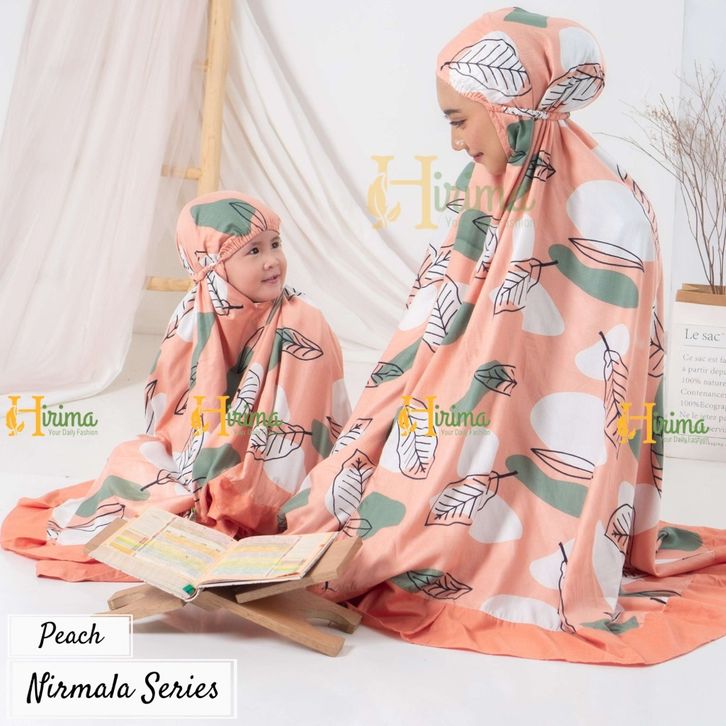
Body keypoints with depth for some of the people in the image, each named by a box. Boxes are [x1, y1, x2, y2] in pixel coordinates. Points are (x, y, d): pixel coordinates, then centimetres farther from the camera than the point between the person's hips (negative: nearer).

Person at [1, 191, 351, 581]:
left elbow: (303, 435, -18)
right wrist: (184, 486, -11)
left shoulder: (303, 328, -18)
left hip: (254, 504, -5)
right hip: (194, 477, 5)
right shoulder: (195, 316, -3)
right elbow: (165, 420, 3)